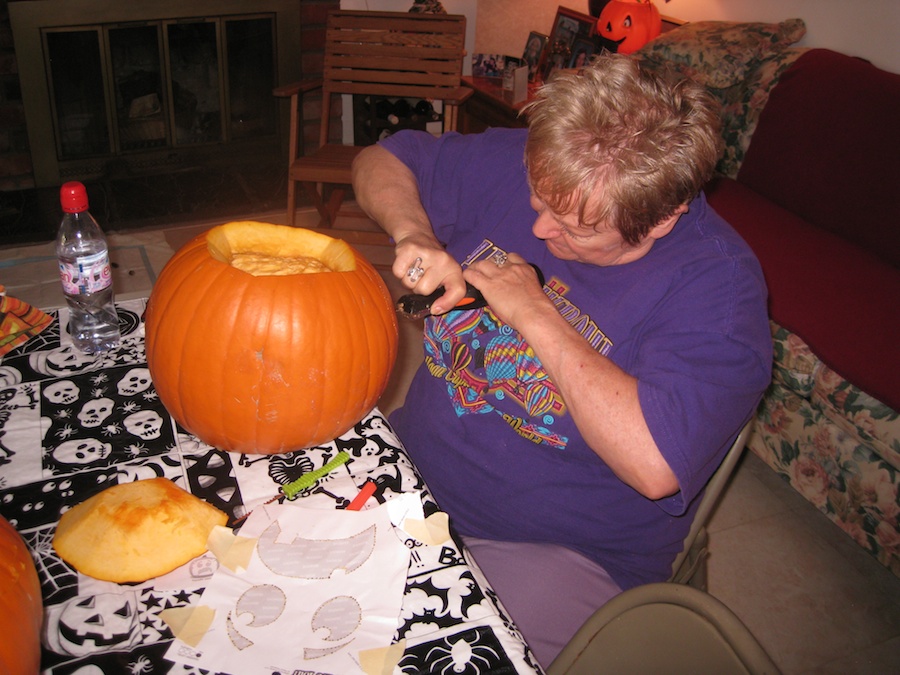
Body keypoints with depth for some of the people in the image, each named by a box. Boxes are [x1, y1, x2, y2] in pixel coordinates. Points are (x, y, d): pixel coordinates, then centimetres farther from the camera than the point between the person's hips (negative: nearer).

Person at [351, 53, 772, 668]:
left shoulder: (718, 283, -22)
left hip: (558, 550, -5)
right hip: (412, 469, 5)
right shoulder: (519, 162, -5)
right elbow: (383, 163, 7)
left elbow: (655, 465, -33)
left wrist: (535, 313, -28)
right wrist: (413, 233, -16)